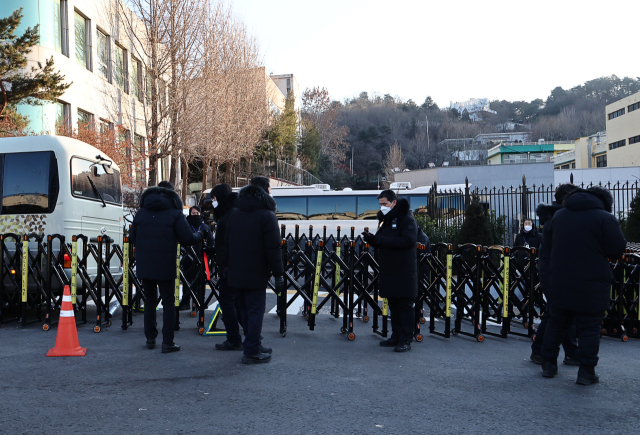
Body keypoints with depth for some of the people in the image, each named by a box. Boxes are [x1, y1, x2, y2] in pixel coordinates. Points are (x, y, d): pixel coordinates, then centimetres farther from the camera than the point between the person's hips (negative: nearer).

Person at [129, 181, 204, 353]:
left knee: (149, 300, 18)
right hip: (165, 267, -4)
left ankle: (150, 338, 22)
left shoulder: (141, 213, 7)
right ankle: (167, 342, 2)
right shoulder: (175, 213, -6)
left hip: (144, 265, 4)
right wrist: (200, 235, 10)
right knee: (168, 303, 5)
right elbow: (187, 239, -11)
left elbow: (132, 238, 11)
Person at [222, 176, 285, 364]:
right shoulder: (267, 216, -9)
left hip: (235, 273, 7)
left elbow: (226, 244, 15)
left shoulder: (235, 214, 12)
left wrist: (226, 267, 21)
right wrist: (278, 275, -10)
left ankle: (254, 346, 26)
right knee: (255, 311, -1)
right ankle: (252, 352, 0)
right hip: (256, 274, -7)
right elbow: (273, 248, -13)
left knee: (245, 311, 16)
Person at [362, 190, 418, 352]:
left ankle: (406, 340, -1)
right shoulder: (385, 220, 17)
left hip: (404, 271, -8)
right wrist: (372, 239, -2)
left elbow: (408, 241, -22)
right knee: (393, 306, 12)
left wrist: (381, 240, -22)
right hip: (388, 271, 8)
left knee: (405, 306, -4)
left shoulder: (406, 219, -9)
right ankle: (396, 337, 20)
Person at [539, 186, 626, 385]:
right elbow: (618, 250, -8)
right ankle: (586, 372, 6)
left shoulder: (559, 215, 8)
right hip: (591, 285, -5)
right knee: (589, 329, 4)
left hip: (560, 284, 5)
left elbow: (546, 244, 15)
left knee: (557, 323, 16)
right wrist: (595, 250, 10)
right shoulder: (605, 218, -11)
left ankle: (549, 364, 20)